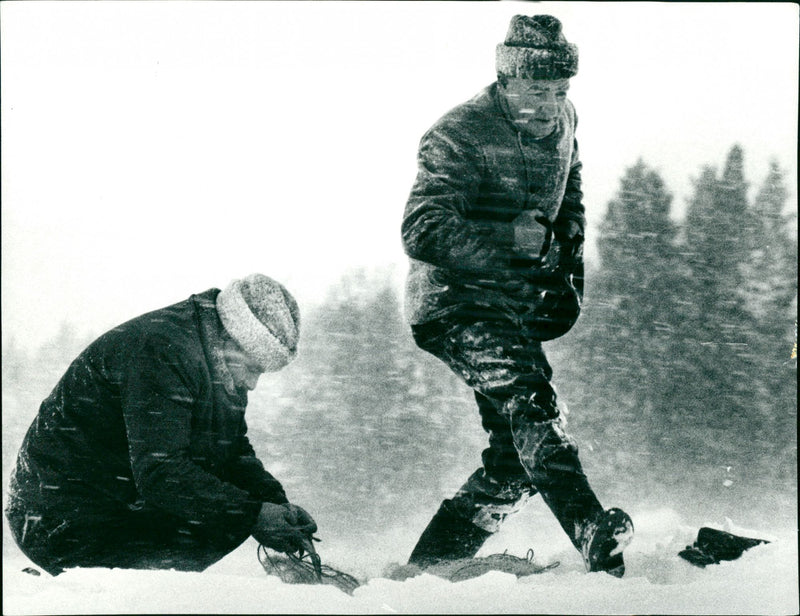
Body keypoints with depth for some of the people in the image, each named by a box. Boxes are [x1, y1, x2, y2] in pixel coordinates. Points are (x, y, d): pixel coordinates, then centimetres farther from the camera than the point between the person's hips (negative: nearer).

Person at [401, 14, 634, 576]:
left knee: (514, 466, 2)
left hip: (520, 308, 7)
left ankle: (423, 571, 13)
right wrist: (512, 240, -33)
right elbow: (422, 231, -26)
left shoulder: (563, 123, 7)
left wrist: (569, 276, 13)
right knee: (528, 393, -32)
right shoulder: (460, 135, -15)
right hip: (457, 303, -7)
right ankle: (591, 530, -43)